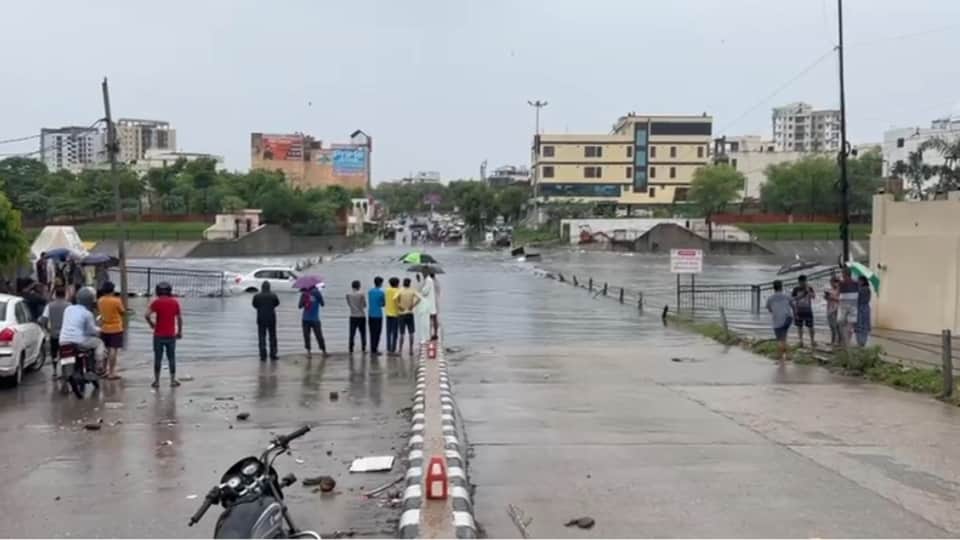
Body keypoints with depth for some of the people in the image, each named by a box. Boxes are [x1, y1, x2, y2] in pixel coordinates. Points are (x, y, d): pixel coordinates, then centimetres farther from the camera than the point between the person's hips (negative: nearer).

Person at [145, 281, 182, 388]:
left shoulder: (156, 302, -5)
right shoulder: (175, 302, 1)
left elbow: (147, 315, -16)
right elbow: (179, 318, 2)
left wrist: (151, 324, 2)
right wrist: (180, 331, 12)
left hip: (159, 335, -1)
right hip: (171, 335, 1)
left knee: (158, 358, 6)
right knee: (171, 358, 8)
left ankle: (156, 381, 10)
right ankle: (173, 380, 10)